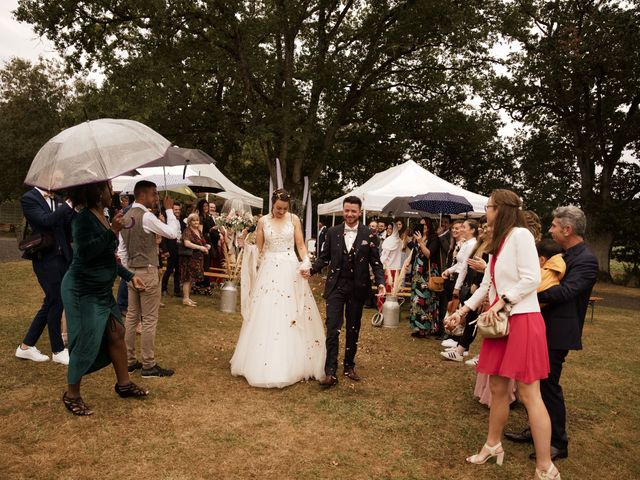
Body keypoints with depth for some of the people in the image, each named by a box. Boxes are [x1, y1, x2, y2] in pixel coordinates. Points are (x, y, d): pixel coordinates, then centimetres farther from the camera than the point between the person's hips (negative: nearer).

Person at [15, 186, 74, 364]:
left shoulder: (57, 200, 9)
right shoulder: (28, 199, -8)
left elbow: (68, 225, 5)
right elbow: (46, 220, -23)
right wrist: (70, 204, -23)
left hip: (62, 257, 7)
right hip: (46, 260, -7)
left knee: (51, 303, 13)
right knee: (55, 303, 1)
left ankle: (26, 346, 27)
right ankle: (58, 351, 17)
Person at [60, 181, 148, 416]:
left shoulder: (102, 218, 10)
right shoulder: (84, 219, -16)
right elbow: (84, 252, -29)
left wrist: (129, 276, 18)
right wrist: (112, 232, -31)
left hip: (102, 290, 9)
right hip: (82, 290, -9)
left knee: (117, 334, 12)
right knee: (87, 343, -2)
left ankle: (124, 383, 26)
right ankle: (72, 395, 17)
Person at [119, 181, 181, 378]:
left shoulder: (126, 217, 10)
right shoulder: (147, 216, -16)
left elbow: (121, 248, 12)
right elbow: (173, 233, -15)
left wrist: (127, 271, 17)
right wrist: (169, 210, -6)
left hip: (132, 271, 9)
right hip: (148, 272, -9)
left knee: (131, 316, 13)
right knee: (149, 319, -1)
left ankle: (128, 361, 21)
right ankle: (149, 365, 6)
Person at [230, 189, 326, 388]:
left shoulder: (294, 219, 3)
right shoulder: (263, 221, 4)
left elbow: (300, 245, 2)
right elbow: (258, 249, 9)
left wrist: (306, 262, -12)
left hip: (290, 270, 0)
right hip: (269, 271, 0)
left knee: (292, 314, 2)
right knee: (266, 315, 1)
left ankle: (292, 364, 14)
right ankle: (265, 364, 12)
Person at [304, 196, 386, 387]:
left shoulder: (369, 234, -2)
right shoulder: (332, 232, 2)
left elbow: (376, 262, -2)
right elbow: (324, 257, 6)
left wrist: (381, 282, -15)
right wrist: (312, 269, -11)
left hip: (358, 287, 0)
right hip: (336, 286, 0)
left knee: (353, 329, 13)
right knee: (332, 328, -5)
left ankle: (349, 366, 30)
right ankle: (330, 372, -1)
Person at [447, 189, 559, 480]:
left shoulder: (520, 235, -11)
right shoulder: (499, 241, 16)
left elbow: (531, 279, -19)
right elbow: (487, 284, 18)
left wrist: (502, 301, -18)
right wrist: (464, 310, 15)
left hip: (522, 320, -9)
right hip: (501, 321, 9)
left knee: (529, 393, -5)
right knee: (497, 387, 15)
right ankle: (493, 445, 29)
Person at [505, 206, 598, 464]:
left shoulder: (586, 260, -17)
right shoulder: (566, 254, 12)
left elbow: (565, 291, -27)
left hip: (558, 333, -9)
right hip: (545, 328, 9)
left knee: (548, 383, -1)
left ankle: (558, 443, 14)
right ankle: (536, 430, 30)